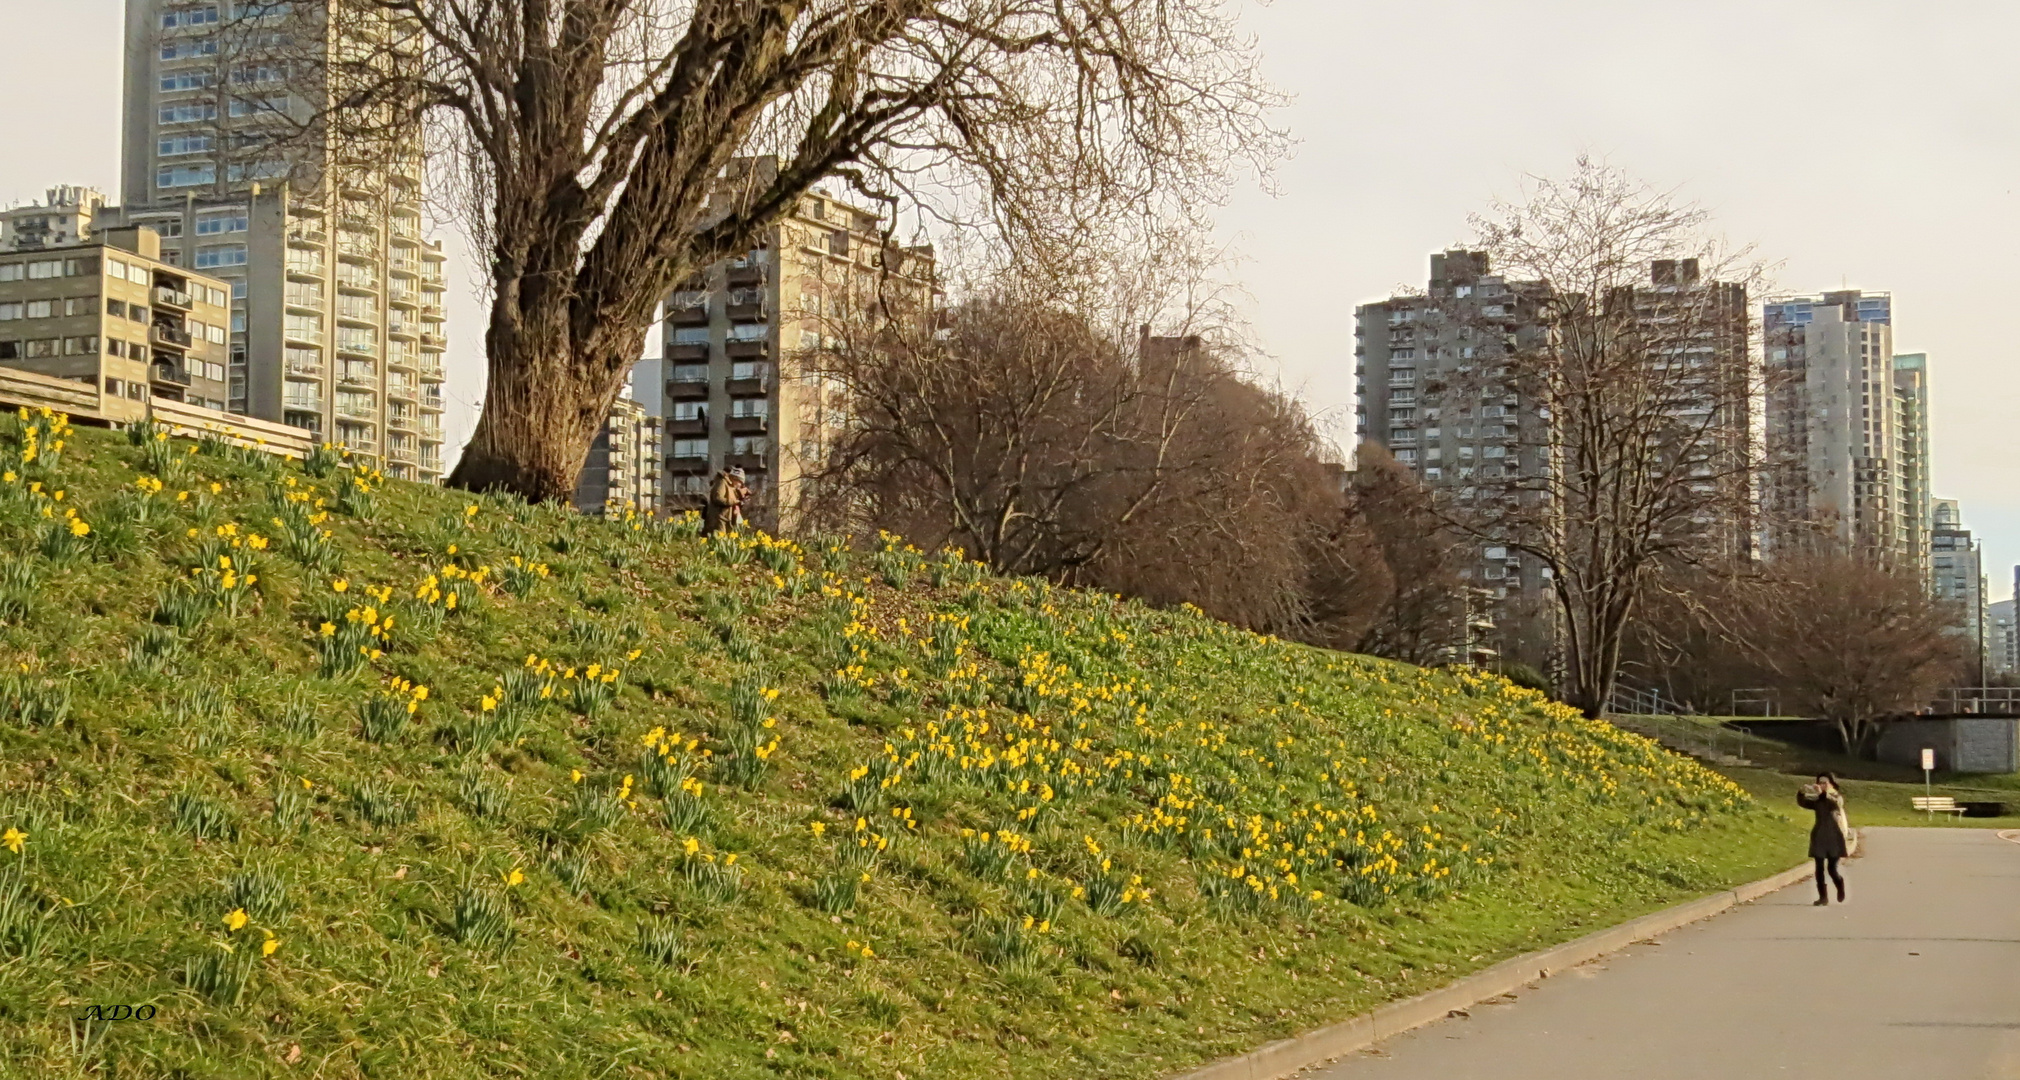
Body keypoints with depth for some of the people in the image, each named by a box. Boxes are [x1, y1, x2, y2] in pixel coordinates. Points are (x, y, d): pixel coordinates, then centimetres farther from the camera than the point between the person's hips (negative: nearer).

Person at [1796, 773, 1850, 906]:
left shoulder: (1838, 797, 0)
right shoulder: (1817, 800, 11)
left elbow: (1836, 803, -23)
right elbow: (1802, 803, -2)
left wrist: (1823, 793, -35)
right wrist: (1802, 792, -22)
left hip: (1834, 836, -3)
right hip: (1819, 836, 3)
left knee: (1832, 869, -4)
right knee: (1819, 868, -3)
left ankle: (1840, 887, 26)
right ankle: (1823, 897, 3)